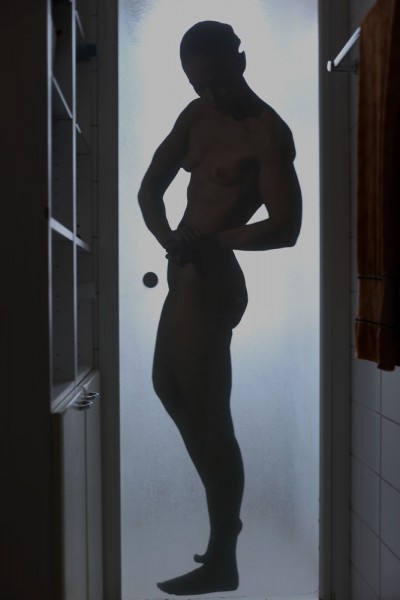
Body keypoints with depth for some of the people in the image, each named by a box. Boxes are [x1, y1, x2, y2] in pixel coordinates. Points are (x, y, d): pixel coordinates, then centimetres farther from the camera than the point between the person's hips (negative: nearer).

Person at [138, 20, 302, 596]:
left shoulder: (269, 133, -13)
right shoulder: (196, 115, 10)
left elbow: (286, 228, -19)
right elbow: (150, 188, 9)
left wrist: (210, 242, -20)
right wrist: (169, 238, -7)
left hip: (212, 282, -10)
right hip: (186, 274, 10)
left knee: (208, 414, -4)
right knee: (168, 385, 21)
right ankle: (226, 515, 38)